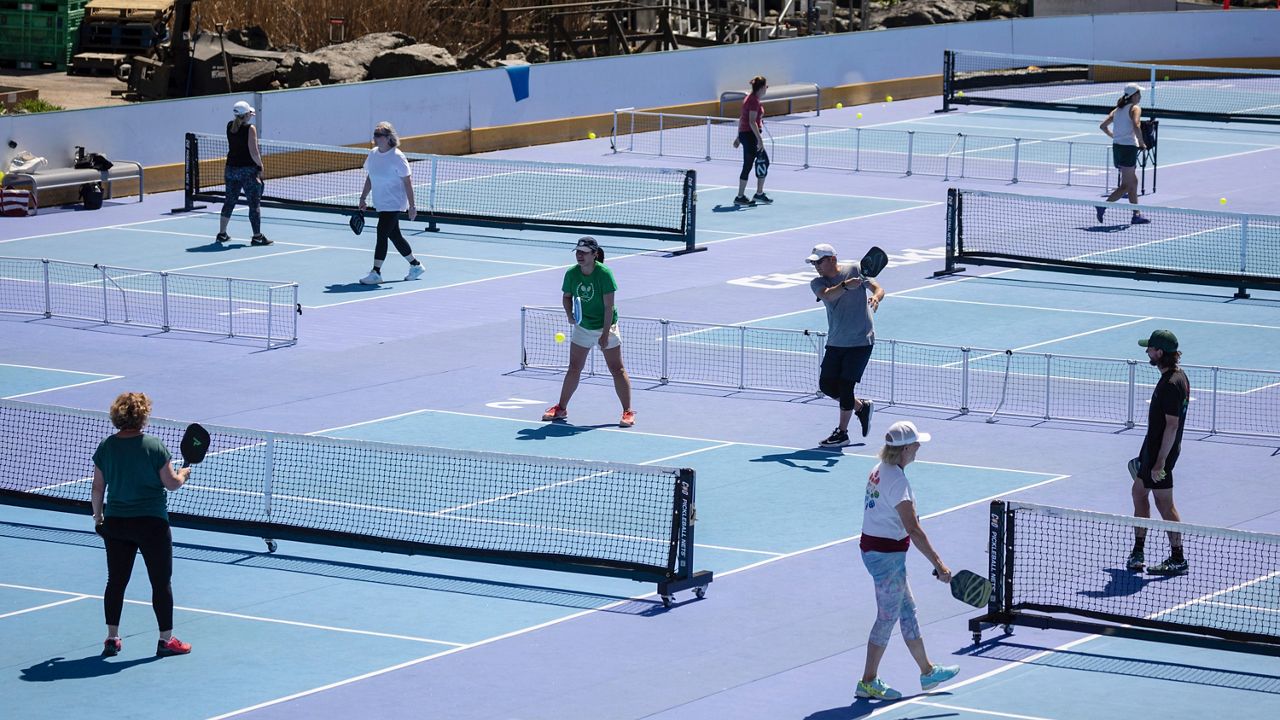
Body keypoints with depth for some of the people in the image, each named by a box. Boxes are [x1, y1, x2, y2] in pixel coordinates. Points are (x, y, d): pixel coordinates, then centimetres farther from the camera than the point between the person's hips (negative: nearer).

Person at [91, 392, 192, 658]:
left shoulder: (105, 447, -1)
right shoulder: (154, 447, -13)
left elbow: (98, 488, 3)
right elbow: (171, 483, -9)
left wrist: (98, 515, 17)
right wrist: (183, 474, 13)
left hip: (115, 523, 4)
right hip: (152, 524, -4)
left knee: (116, 581, 12)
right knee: (161, 582, 7)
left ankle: (112, 638, 14)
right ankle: (166, 640, 11)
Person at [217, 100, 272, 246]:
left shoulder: (230, 126, 3)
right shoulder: (250, 129, -14)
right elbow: (253, 151, -17)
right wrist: (260, 165, -3)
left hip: (231, 168, 6)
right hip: (248, 169, -6)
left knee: (229, 201, 16)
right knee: (254, 202, 0)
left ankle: (222, 233, 21)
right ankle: (257, 236, 0)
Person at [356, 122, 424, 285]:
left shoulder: (397, 157, -16)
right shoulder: (373, 154, 5)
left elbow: (407, 182, -15)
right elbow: (369, 178, 17)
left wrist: (412, 206, -17)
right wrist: (363, 198, 15)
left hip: (393, 204, -8)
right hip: (381, 203, 8)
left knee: (382, 234, -11)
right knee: (394, 235, 14)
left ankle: (376, 272, -7)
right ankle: (415, 265, 28)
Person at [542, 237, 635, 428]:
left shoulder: (604, 274, -21)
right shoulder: (571, 274, -8)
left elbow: (609, 306, -19)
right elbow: (567, 296, 10)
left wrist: (605, 333, -21)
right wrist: (569, 315, -10)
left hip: (605, 326, -4)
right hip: (582, 327, 4)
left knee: (617, 370, -2)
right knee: (574, 369, 8)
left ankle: (628, 412, 4)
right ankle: (561, 408, 20)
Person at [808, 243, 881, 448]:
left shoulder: (855, 270, -7)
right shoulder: (817, 283, -1)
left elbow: (878, 288, -11)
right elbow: (827, 294, -23)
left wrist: (876, 297, -35)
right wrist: (845, 285, -42)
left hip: (860, 341, -5)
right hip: (835, 343, 5)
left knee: (845, 385, -9)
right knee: (827, 385, 5)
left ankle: (842, 432, 4)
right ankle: (861, 406, 28)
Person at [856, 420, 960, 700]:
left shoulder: (879, 471, 5)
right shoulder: (897, 480, -24)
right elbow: (913, 530, -26)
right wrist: (938, 564, -25)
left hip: (871, 547, 10)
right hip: (887, 554, -10)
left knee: (907, 611, 19)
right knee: (887, 617, 3)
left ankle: (927, 672, 31)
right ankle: (868, 682, 12)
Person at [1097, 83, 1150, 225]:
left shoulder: (1117, 110, 14)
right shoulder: (1135, 109, -8)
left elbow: (1103, 126, 14)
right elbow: (1136, 126, -24)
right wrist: (1142, 143, -13)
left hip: (1117, 147, 8)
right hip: (1128, 148, -8)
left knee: (1133, 182, 18)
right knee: (1126, 186, -6)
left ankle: (1136, 215, 19)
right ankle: (1103, 206, -18)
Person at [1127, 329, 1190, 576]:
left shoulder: (1172, 384, -23)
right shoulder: (1177, 376, 8)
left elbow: (1172, 425, -25)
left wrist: (1160, 461, -24)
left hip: (1161, 451, -11)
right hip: (1152, 447, 11)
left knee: (1164, 504, -2)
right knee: (1139, 493, 18)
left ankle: (1178, 560, 6)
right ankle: (1138, 553, 26)